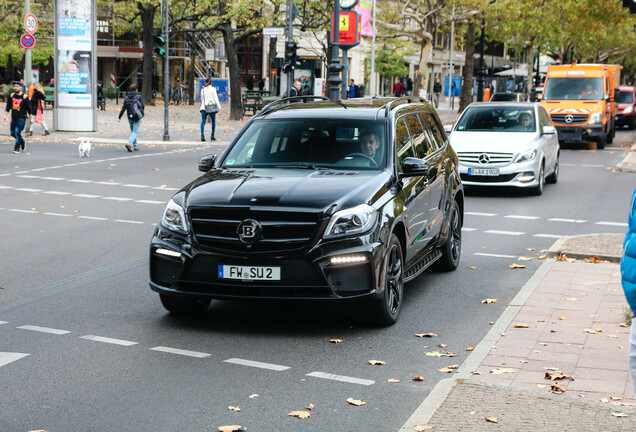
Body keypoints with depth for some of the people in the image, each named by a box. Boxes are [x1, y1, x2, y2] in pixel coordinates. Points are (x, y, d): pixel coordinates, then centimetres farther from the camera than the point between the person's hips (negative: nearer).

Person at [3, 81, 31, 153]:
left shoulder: (24, 97, -4)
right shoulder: (11, 96, 8)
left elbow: (28, 109, -1)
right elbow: (8, 107, 11)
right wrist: (5, 115, 1)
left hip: (21, 118, -6)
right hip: (13, 118, 6)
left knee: (17, 132, -13)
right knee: (13, 133, 10)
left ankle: (17, 148, -6)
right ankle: (22, 141, 35)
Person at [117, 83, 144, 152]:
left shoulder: (126, 97, 4)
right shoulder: (139, 97, -5)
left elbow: (123, 108, -1)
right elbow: (142, 107, -4)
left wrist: (119, 117, 0)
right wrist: (141, 114, 14)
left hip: (130, 117, 4)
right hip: (137, 117, -4)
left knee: (132, 131, 18)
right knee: (135, 131, -6)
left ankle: (135, 146, 21)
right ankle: (129, 144, -27)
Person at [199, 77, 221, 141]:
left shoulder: (202, 89, 10)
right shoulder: (212, 89, -2)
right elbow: (216, 99, -5)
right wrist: (219, 107, 1)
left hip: (204, 107, 3)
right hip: (211, 106, -3)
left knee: (203, 121, -3)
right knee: (213, 121, 10)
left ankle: (202, 135, -18)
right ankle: (212, 136, 9)